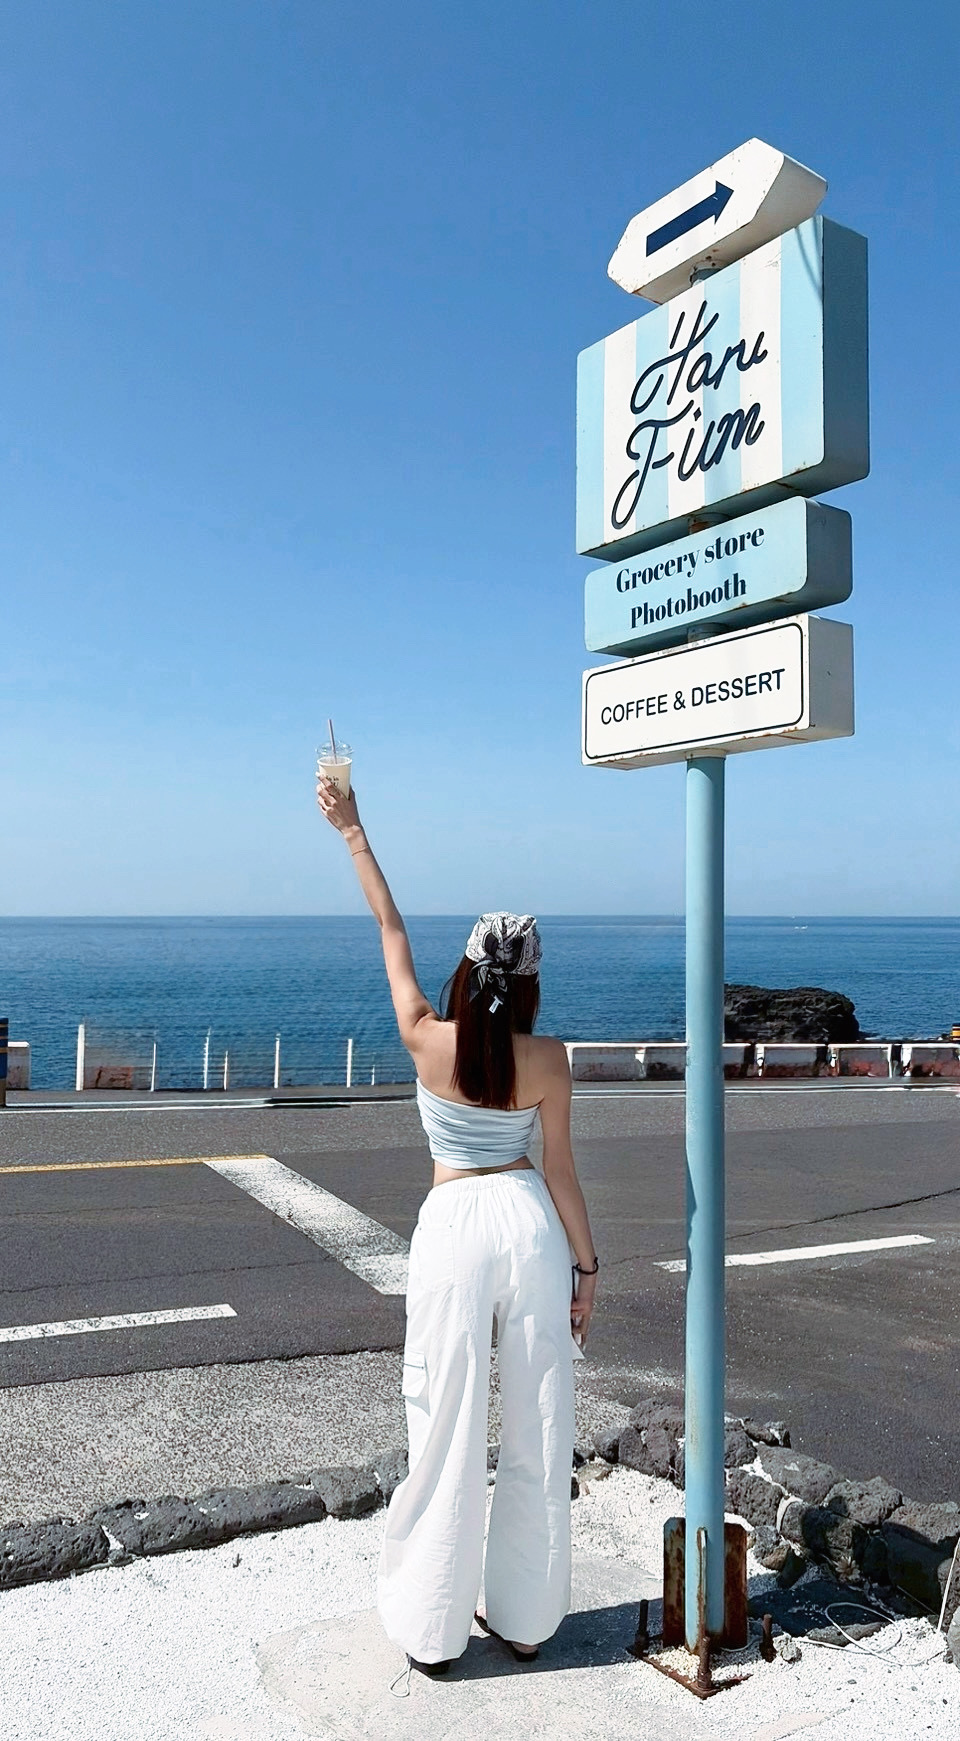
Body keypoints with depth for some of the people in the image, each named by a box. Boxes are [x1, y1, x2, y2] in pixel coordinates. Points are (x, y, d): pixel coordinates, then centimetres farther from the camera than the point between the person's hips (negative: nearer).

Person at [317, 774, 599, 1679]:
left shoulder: (427, 1041, -9)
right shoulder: (546, 1060, -7)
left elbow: (391, 932, 1)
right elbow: (559, 1172, -2)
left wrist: (353, 834, 9)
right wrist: (585, 1264, 10)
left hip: (453, 1228, -1)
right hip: (529, 1223, 2)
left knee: (449, 1430, 9)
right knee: (538, 1431, 13)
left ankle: (433, 1628, 23)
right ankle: (525, 1618, 27)